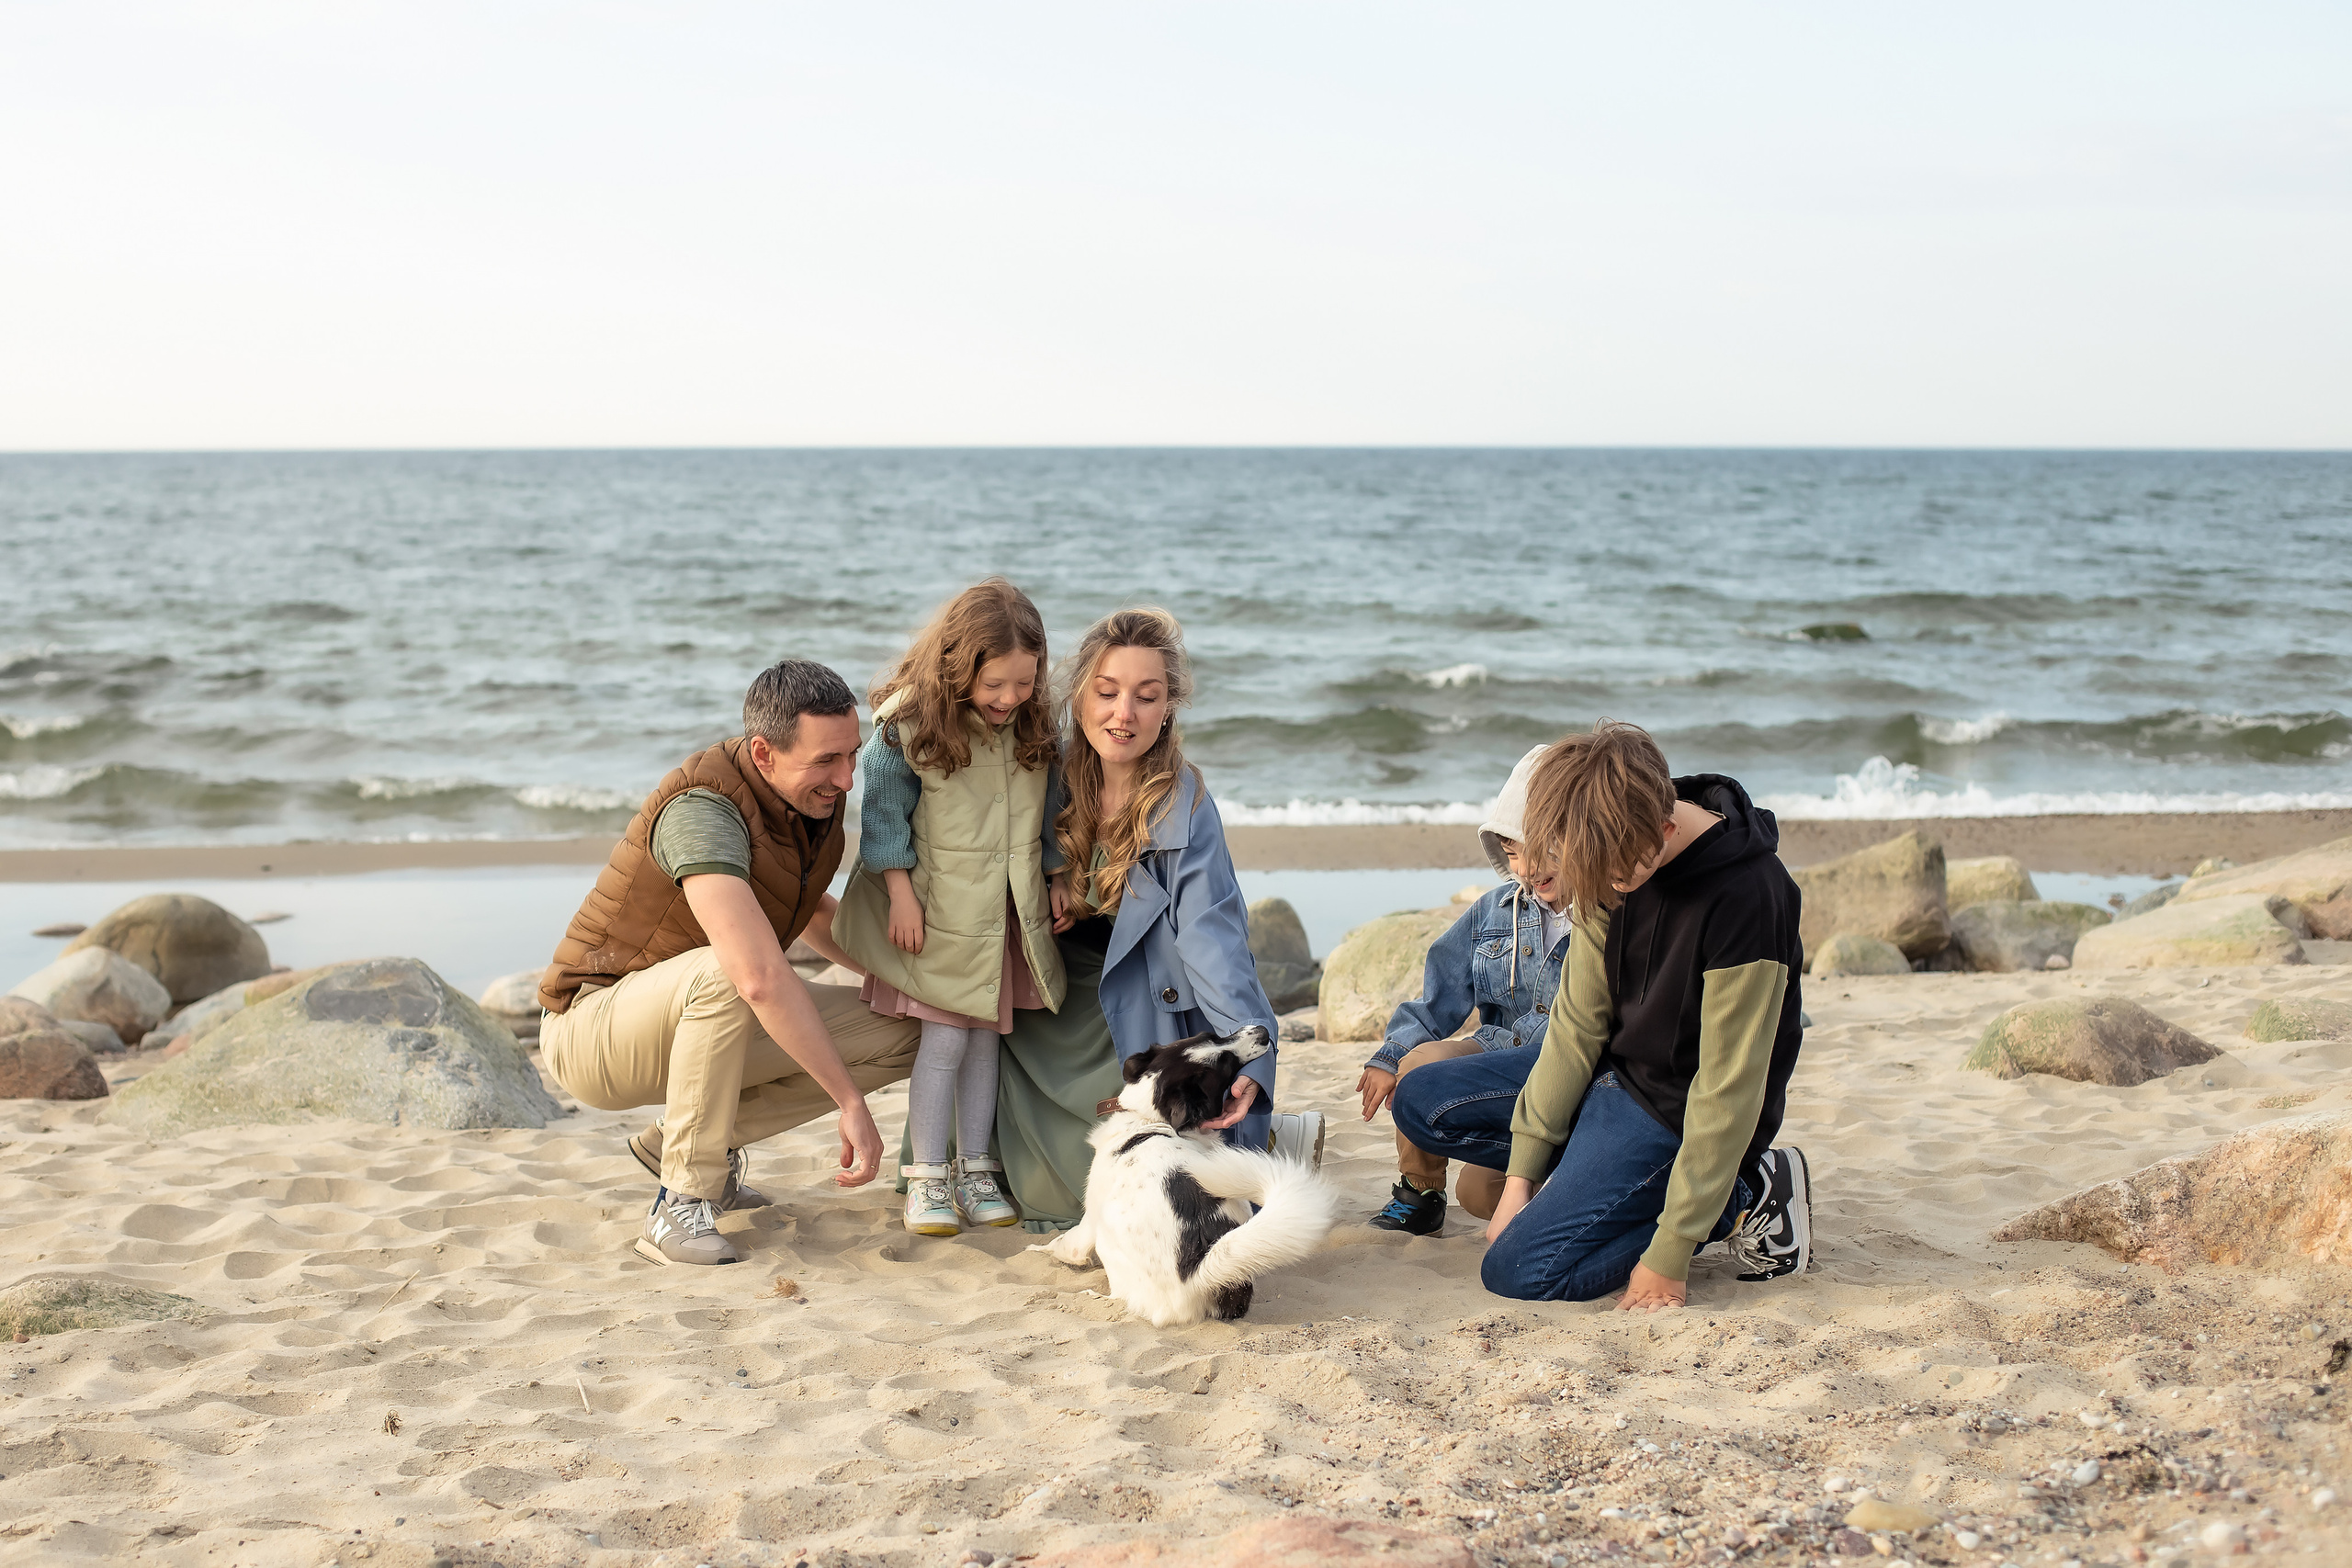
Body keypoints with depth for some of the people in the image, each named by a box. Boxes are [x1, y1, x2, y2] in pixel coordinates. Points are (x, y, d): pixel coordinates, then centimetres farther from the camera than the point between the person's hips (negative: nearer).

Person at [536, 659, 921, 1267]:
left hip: (697, 1023, 8)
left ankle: (677, 1140, 5)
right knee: (719, 972, -40)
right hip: (596, 1024, -8)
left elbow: (809, 911, 21)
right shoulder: (703, 807, -30)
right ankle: (682, 1205, -26)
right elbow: (760, 976, -41)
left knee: (899, 1035, -4)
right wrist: (851, 1102, -39)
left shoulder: (817, 797, -2)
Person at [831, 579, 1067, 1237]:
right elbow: (884, 813, -10)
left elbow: (1048, 812, 9)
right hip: (940, 910, -4)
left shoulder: (1034, 725, -4)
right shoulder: (909, 724, -18)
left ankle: (975, 1171, 19)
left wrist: (1053, 883, 9)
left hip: (1009, 911, 4)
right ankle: (926, 1178, 5)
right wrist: (901, 893, -11)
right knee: (945, 1037, -5)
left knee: (986, 1037, 10)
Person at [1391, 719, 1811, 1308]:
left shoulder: (1746, 895, -31)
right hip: (1615, 1072, 8)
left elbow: (1727, 1088, -27)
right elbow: (1579, 1022, -3)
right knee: (1421, 1101, 6)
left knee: (1521, 1270, -16)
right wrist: (1522, 1173, -5)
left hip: (1677, 1111, -8)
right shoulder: (1612, 861, -9)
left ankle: (1745, 1195, -3)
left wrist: (1670, 1255, -24)